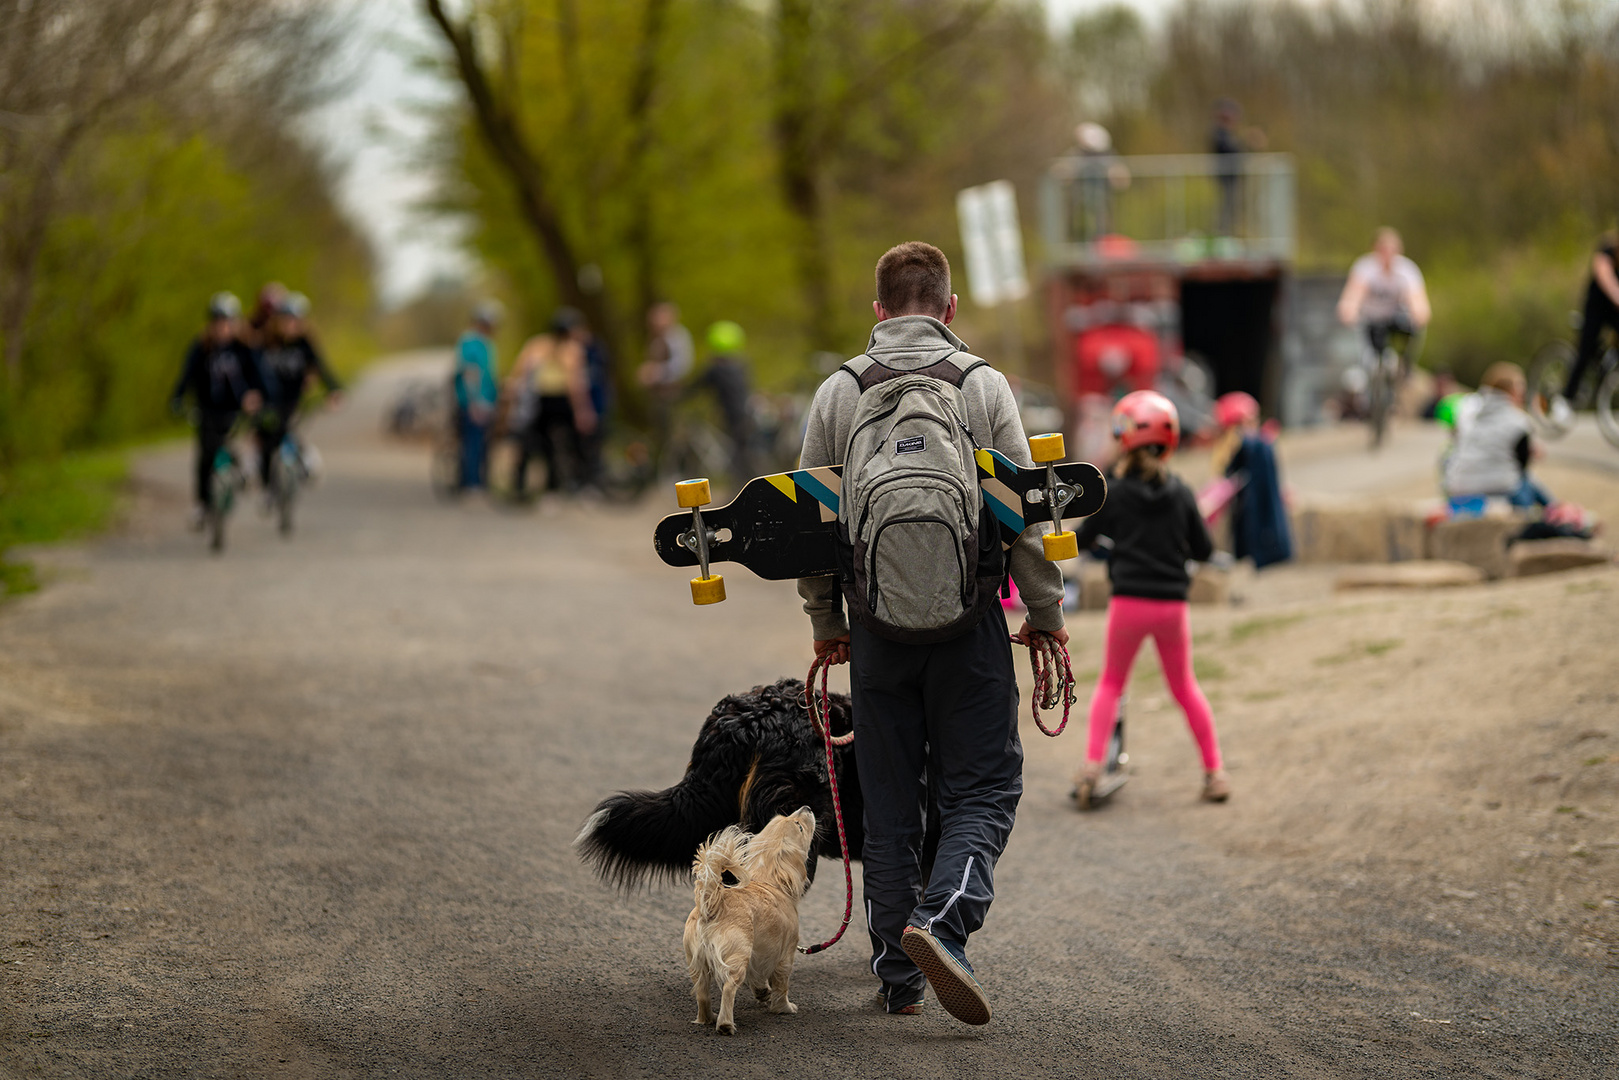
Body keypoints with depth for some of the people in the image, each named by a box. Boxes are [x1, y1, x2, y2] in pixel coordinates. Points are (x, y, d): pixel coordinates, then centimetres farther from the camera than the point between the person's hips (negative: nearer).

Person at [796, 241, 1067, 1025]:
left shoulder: (837, 392, 5)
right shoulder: (983, 385, -2)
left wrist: (823, 618, 16)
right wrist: (1046, 610, 6)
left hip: (876, 624, 2)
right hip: (968, 622, -2)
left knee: (889, 803, 10)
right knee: (982, 789, 4)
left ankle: (898, 975, 13)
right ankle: (941, 921, -21)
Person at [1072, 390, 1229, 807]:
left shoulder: (1112, 492, -4)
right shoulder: (1180, 494, 1)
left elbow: (1085, 538, 6)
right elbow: (1203, 549, 6)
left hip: (1129, 601, -2)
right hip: (1172, 602, 2)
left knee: (1111, 682, 14)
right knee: (1184, 686, 16)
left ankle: (1093, 762, -1)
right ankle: (1214, 770, 16)